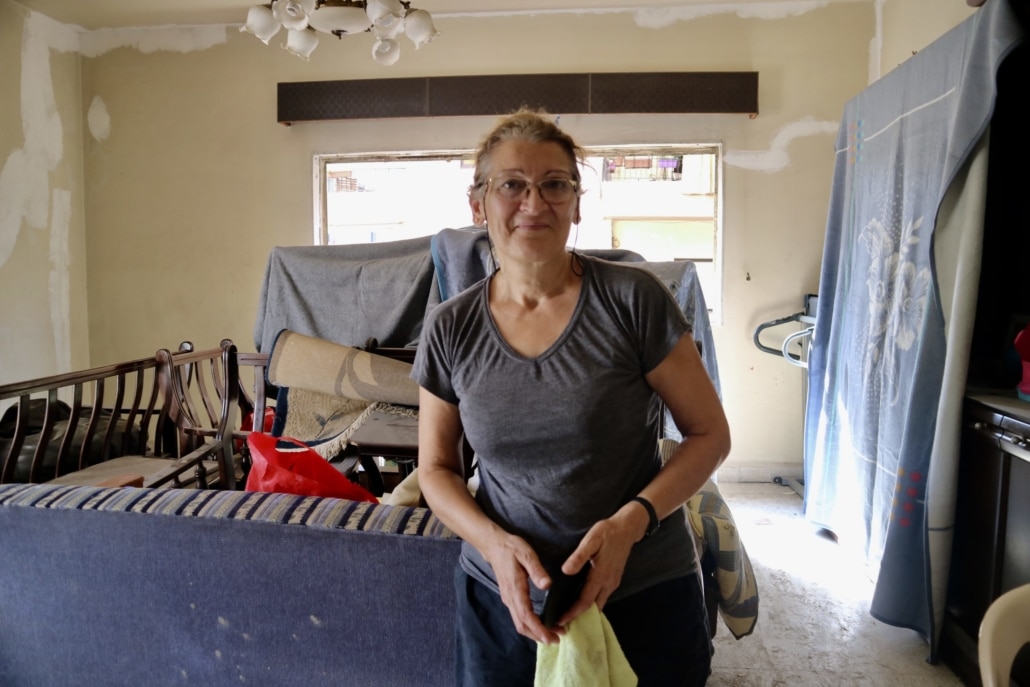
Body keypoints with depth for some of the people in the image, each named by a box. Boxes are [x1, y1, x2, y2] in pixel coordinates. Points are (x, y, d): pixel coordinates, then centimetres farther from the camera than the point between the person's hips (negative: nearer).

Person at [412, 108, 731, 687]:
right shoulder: (451, 329, -4)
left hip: (647, 596, -2)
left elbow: (710, 433, -6)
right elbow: (436, 468, 4)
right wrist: (496, 542, -13)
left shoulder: (632, 299, -12)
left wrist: (630, 522, -20)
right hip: (504, 597, 2)